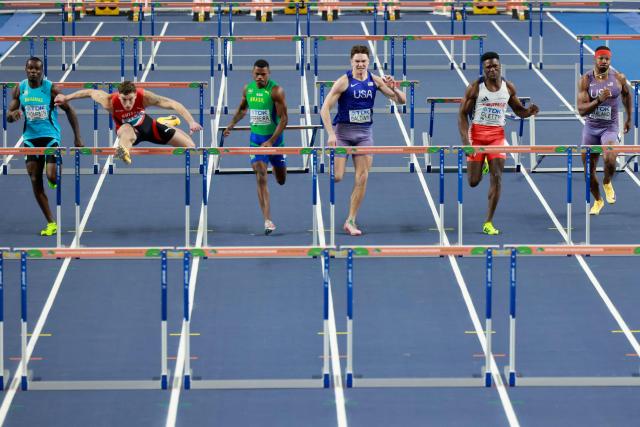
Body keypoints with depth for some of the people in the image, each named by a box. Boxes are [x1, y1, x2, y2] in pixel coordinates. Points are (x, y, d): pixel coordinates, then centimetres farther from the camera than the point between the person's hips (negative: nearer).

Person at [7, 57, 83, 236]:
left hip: (50, 137, -4)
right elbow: (9, 117, 6)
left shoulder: (51, 89, -9)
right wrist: (13, 114, -20)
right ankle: (51, 223, 8)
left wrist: (77, 138, -4)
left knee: (52, 177, -20)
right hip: (30, 139, 4)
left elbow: (69, 111, -1)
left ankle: (54, 179, 21)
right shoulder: (19, 89, 1)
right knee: (35, 181, 0)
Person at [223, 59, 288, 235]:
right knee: (261, 177, -14)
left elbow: (284, 118, -17)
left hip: (274, 138, -2)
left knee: (281, 180, 14)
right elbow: (242, 108, 21)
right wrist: (231, 125, 9)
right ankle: (267, 221, -16)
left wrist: (271, 141, -23)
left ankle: (276, 165, 55)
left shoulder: (276, 90, -16)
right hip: (256, 138, 2)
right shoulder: (247, 88, 0)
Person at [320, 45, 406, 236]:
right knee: (336, 177, -9)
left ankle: (351, 221, 5)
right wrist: (330, 134, -22)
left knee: (362, 178, -2)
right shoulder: (344, 81, -12)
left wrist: (393, 88, -18)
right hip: (343, 132, -3)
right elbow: (325, 108, -13)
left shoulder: (375, 81, 0)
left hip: (364, 133, 3)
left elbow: (402, 100, 3)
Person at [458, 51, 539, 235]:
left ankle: (488, 223, -3)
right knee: (473, 182, -1)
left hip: (497, 135, 2)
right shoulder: (475, 88, -6)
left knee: (497, 178, -9)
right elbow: (462, 113, -5)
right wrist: (465, 140, -16)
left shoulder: (508, 88, 3)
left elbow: (518, 110, 15)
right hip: (477, 132, -2)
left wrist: (529, 111, -10)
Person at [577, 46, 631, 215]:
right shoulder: (585, 80, -9)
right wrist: (599, 100, -30)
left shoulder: (618, 78, -5)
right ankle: (597, 201, 33)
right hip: (590, 128, 1)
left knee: (610, 160, -28)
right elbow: (581, 110, -15)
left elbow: (626, 95, 18)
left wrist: (629, 119, 24)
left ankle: (607, 183, 7)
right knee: (589, 169, 7)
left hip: (610, 128, -1)